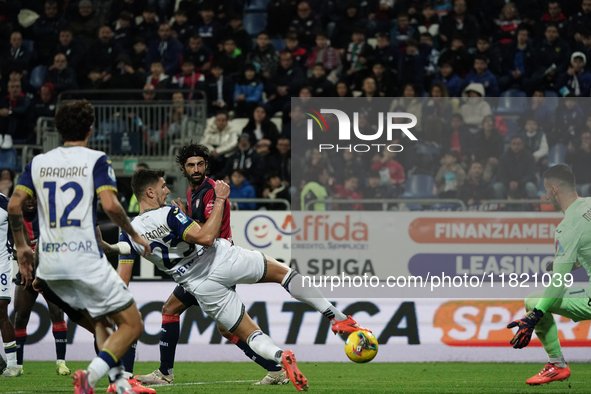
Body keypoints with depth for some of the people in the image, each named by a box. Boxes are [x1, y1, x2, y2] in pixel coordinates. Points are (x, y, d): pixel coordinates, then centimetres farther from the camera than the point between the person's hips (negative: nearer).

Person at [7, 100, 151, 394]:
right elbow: (110, 205, -16)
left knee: (101, 319, 25)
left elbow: (14, 205, 4)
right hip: (86, 262, -6)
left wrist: (21, 246, 16)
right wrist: (134, 235, 0)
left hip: (50, 265, 6)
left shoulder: (37, 163, 10)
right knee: (132, 325, 2)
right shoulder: (96, 160, -3)